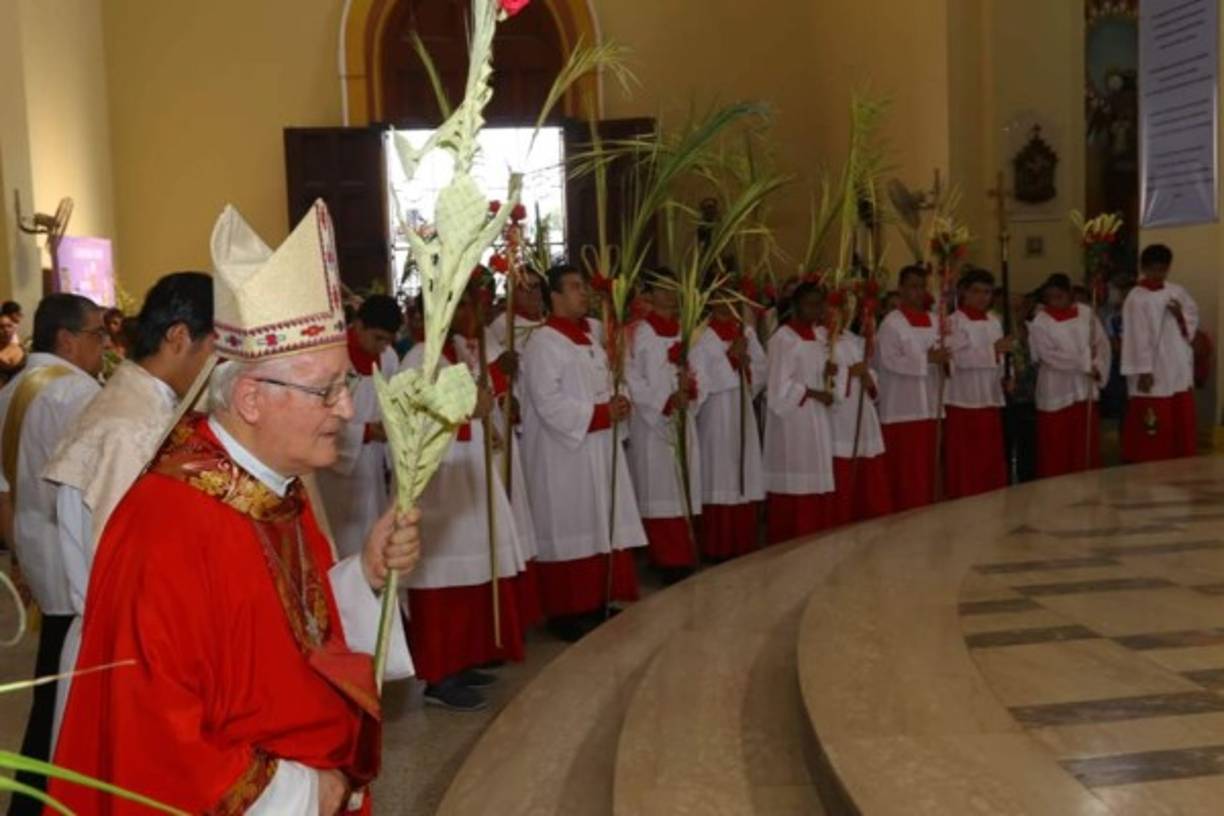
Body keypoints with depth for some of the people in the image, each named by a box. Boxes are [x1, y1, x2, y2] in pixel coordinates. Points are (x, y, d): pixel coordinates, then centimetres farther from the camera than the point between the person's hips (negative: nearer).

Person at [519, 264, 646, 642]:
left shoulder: (589, 339, 15)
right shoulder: (544, 343, -13)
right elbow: (548, 402, -20)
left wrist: (616, 404, -1)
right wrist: (601, 414, -18)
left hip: (598, 451, 9)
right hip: (564, 454, -9)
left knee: (600, 529, 11)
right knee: (570, 532, -3)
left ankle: (595, 605, 21)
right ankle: (568, 613, 7)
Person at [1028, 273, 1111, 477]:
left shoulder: (1086, 313, 4)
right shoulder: (1040, 323, -7)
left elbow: (1102, 343, 6)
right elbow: (1050, 356, -15)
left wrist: (1098, 368, -11)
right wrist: (1085, 362, -14)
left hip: (1085, 391, 3)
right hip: (1056, 395, -3)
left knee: (1087, 449, 9)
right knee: (1056, 454, 1)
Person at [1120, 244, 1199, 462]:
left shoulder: (1177, 291, 9)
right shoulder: (1136, 298, -10)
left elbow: (1194, 319, 15)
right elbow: (1138, 337, -14)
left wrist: (1181, 315, -7)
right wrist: (1143, 371, -17)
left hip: (1179, 369, 6)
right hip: (1152, 370, -6)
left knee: (1182, 422, 12)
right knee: (1154, 427, -2)